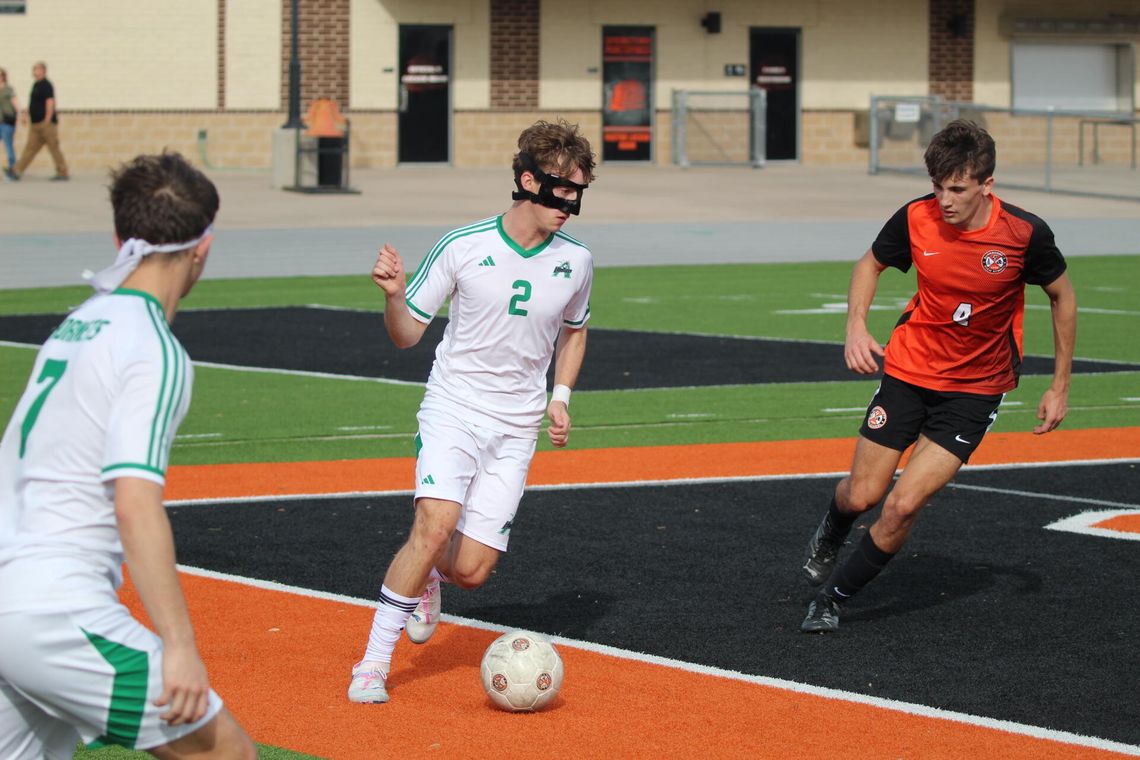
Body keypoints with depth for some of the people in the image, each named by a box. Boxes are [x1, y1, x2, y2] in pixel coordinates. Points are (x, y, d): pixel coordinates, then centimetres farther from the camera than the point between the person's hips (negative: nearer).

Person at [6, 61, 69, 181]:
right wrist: (26, 115, 19)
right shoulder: (36, 85, 16)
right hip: (36, 124, 10)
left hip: (46, 123, -10)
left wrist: (47, 120, -22)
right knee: (30, 148, 7)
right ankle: (17, 171, 6)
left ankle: (62, 173, 3)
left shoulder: (46, 85, -13)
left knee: (54, 148, -3)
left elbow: (50, 102, -20)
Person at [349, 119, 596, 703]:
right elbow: (406, 334, -3)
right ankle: (375, 662, -14)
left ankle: (426, 576, 32)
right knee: (435, 524, -27)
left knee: (472, 570, -6)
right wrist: (393, 295, -23)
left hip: (517, 429, 3)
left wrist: (561, 397, 9)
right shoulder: (463, 247, -10)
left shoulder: (575, 262, 0)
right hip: (453, 409, -3)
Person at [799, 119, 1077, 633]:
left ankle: (833, 597, 7)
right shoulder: (916, 218, -14)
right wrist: (856, 326, -11)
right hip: (909, 370, 2)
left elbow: (1062, 296, -1)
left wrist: (1060, 387, 1)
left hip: (976, 388, -2)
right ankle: (829, 535, 42)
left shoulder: (1025, 234, -19)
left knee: (903, 505, -14)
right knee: (861, 495, 4)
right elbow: (870, 264, 7)